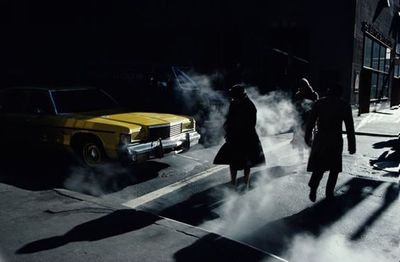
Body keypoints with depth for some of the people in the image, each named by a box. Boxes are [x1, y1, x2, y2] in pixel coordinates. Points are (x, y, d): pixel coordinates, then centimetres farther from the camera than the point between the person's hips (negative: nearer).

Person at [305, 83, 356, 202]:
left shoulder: (319, 103, 0)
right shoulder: (345, 106, -1)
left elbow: (310, 122, 1)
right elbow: (350, 128, -2)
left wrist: (307, 137, 12)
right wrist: (351, 146, 3)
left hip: (320, 139, 1)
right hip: (336, 141, -1)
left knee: (318, 167, 11)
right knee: (334, 168, 14)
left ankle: (313, 191, -1)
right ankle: (329, 192, 17)